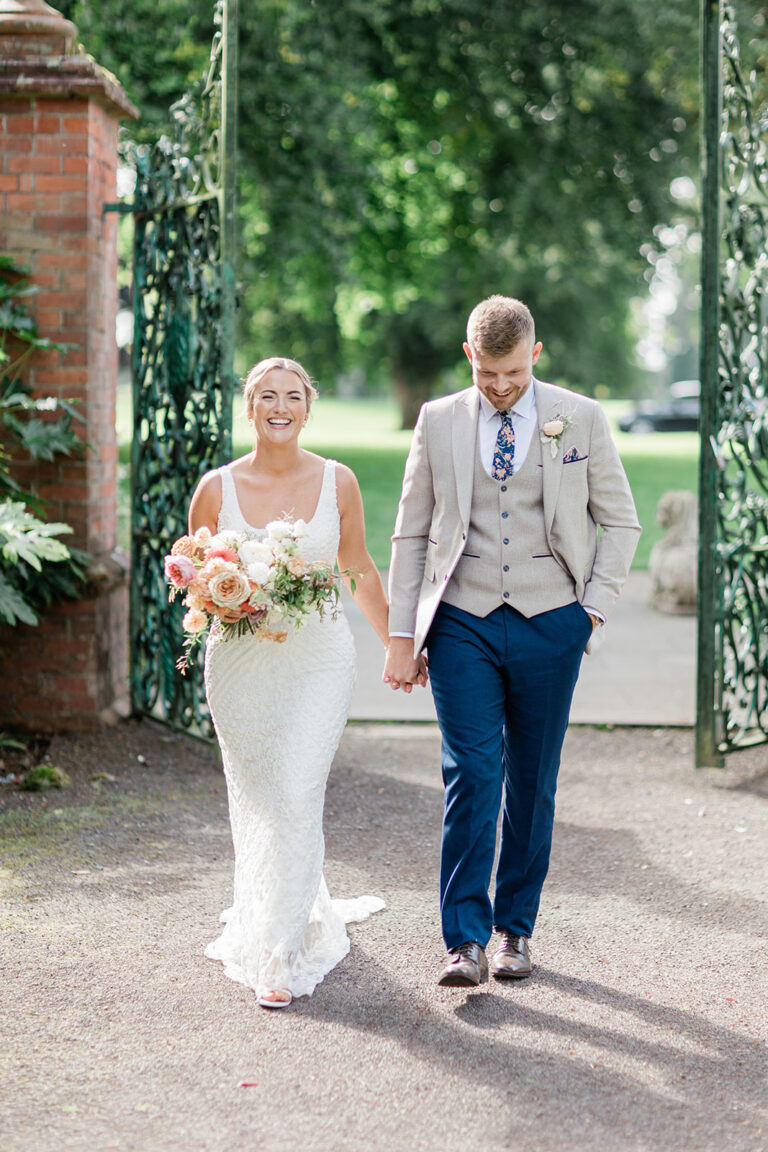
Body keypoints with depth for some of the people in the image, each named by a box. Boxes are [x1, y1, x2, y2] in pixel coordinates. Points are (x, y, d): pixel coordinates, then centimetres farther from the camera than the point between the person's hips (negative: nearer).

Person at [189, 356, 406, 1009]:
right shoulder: (217, 488, -1)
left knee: (296, 801, -10)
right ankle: (306, 912, 32)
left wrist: (398, 643, 18)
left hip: (319, 661, -1)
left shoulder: (337, 482, 0)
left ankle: (280, 955, -4)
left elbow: (360, 569, 12)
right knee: (256, 803, 8)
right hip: (240, 662, 1)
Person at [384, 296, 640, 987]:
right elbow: (411, 534, 8)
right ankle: (466, 941, -7)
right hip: (463, 622, 0)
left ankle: (516, 928, 19)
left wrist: (595, 607, -1)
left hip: (548, 622, 0)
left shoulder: (580, 418, 2)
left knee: (533, 782, 7)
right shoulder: (438, 422, 5)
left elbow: (620, 521, 9)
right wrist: (402, 634, 3)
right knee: (471, 777, -9)